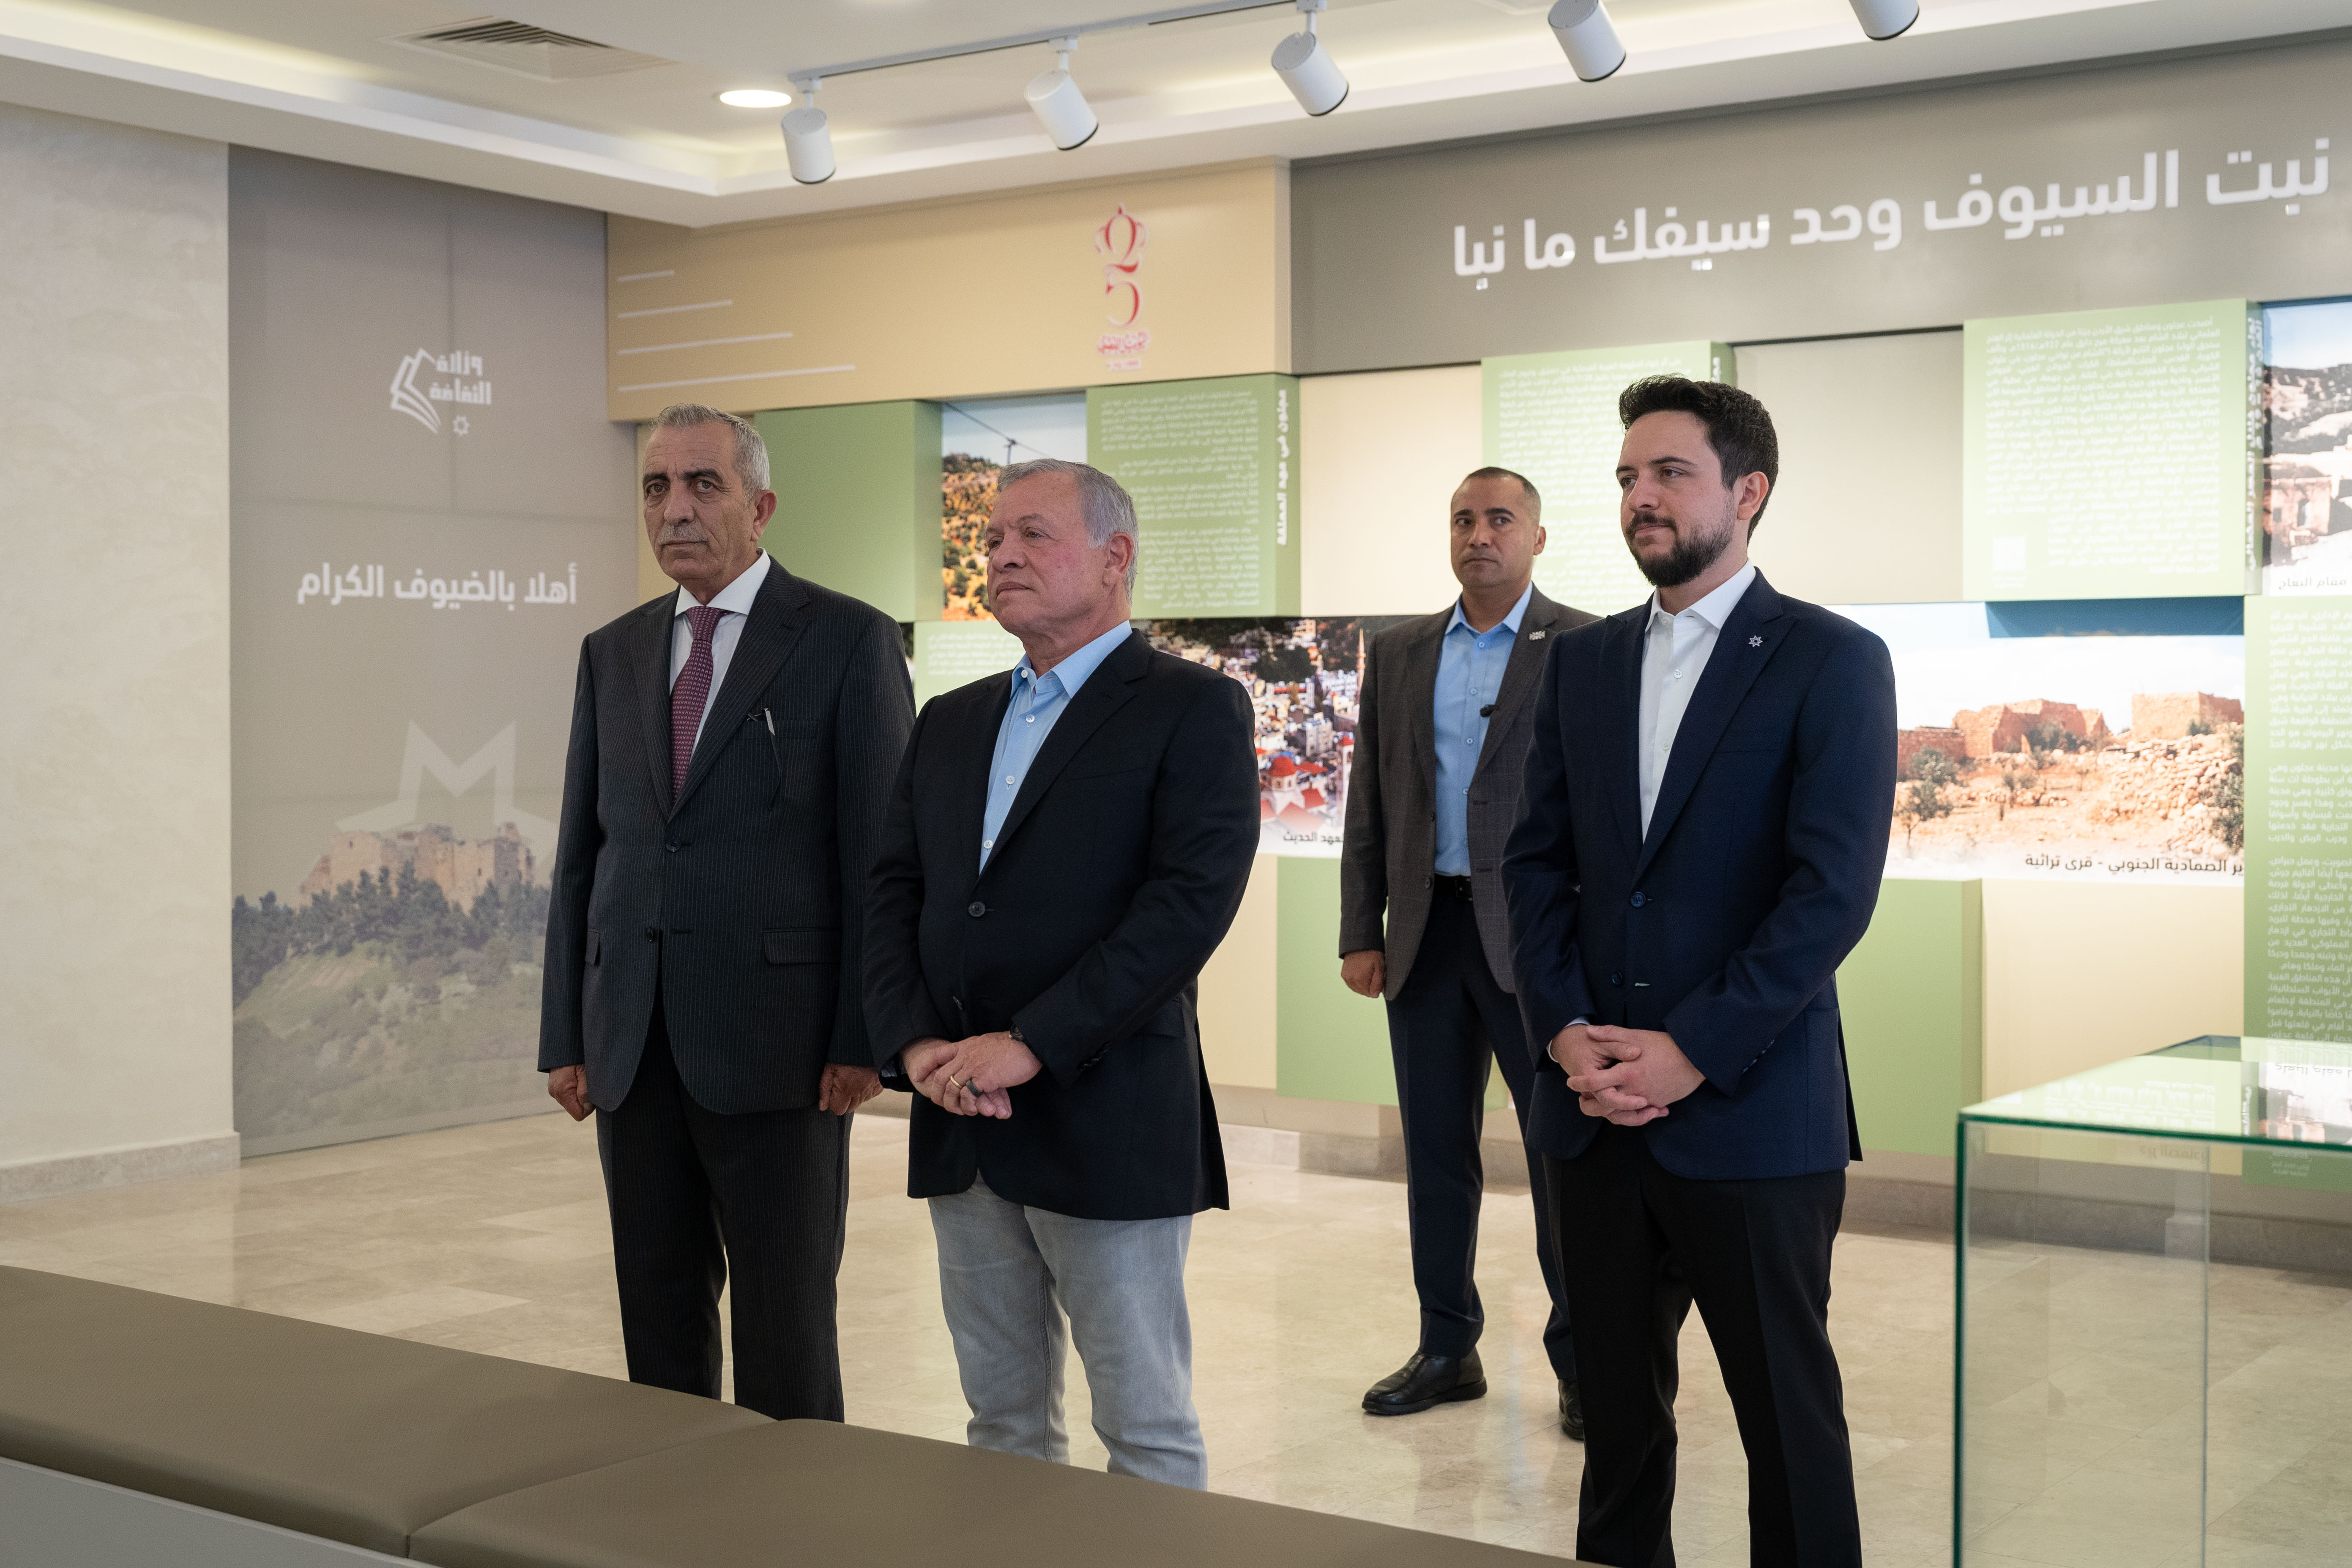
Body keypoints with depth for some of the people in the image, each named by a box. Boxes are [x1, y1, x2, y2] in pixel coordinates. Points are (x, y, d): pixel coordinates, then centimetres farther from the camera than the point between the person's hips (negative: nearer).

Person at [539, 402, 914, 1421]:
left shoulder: (849, 641, -2)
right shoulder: (613, 654, 13)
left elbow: (882, 852, -6)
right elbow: (579, 854, 14)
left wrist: (862, 1040, -12)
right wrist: (566, 1035, 9)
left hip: (777, 1043, -5)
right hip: (632, 1045, 5)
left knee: (786, 1327, 3)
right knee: (658, 1324, 12)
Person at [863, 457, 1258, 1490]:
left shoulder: (1193, 710, -4)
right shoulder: (949, 722, 17)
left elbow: (1192, 899, -15)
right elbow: (893, 893, 11)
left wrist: (1032, 1045, -19)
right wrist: (915, 1042, -7)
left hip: (1106, 1124, -6)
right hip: (959, 1127, 6)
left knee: (1147, 1435, 2)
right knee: (1001, 1424, 15)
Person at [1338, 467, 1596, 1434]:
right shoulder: (1399, 654, 12)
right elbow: (1369, 803, 12)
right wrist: (1360, 933, 6)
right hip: (1427, 931, 4)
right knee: (1436, 1149, 11)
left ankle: (1579, 1360, 12)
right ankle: (1447, 1349, 23)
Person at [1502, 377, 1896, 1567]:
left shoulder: (1832, 661, -5)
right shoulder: (1582, 663, 12)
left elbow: (1832, 890, -12)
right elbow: (1536, 861, 9)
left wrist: (1691, 1053, -16)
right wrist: (1566, 1030, -6)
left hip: (1750, 1114, -5)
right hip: (1593, 1112, 5)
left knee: (1786, 1411, 5)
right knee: (1615, 1406, 13)